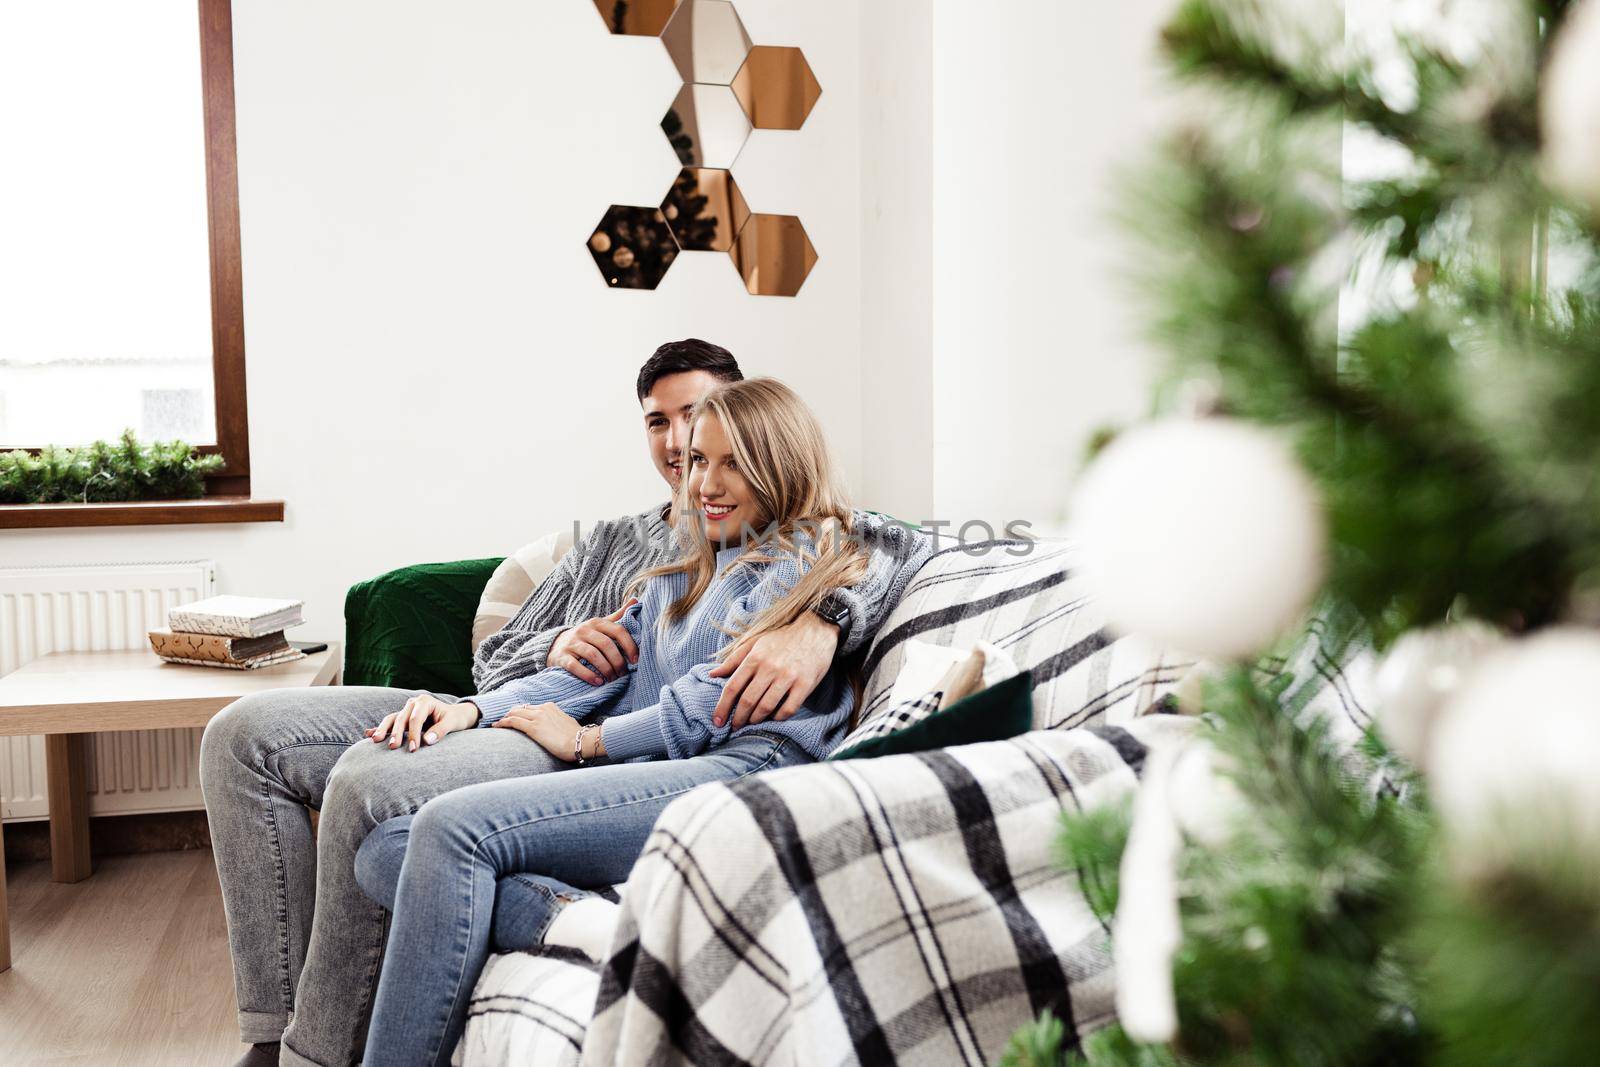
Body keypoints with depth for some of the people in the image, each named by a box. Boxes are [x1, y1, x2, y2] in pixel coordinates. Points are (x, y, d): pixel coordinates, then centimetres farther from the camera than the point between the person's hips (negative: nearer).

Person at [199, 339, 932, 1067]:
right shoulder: (610, 540, 29)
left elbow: (901, 547, -10)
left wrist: (820, 624, -31)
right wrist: (554, 647, -2)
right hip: (510, 712, 8)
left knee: (369, 783, -33)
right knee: (246, 733, -5)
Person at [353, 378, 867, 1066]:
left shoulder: (803, 557, 7)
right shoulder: (683, 574, 31)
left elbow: (720, 695, -5)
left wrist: (586, 739, 0)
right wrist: (474, 711, 4)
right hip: (642, 782, 9)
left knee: (452, 827, -25)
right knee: (383, 852, -9)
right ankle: (564, 916, -32)